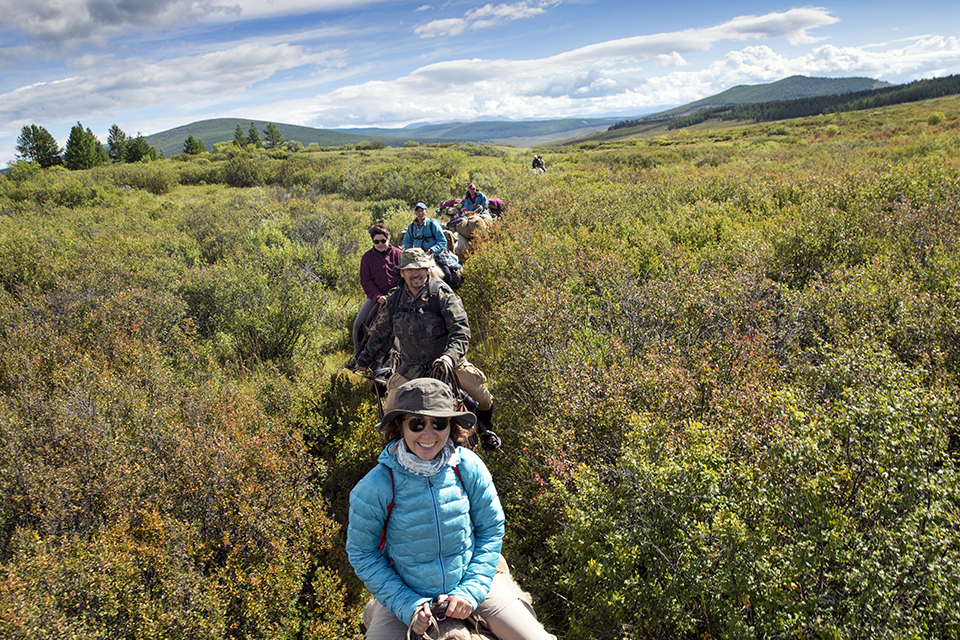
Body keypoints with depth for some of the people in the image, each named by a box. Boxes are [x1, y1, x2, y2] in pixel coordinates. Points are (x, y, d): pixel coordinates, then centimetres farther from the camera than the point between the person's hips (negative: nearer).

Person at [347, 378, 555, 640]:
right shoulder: (376, 486, -20)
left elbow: (491, 529, -2)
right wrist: (407, 604, -16)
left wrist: (470, 591, -11)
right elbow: (361, 553, -9)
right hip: (406, 593, -1)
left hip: (469, 582, 1)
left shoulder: (468, 467, -14)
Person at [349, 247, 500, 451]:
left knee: (482, 398, -10)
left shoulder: (441, 292, -10)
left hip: (446, 360, -2)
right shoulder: (394, 300, 2)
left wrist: (450, 355, -35)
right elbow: (381, 332, 17)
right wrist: (364, 358, 23)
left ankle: (486, 430, 24)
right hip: (411, 367, 3)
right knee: (390, 410, -5)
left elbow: (460, 327, -19)